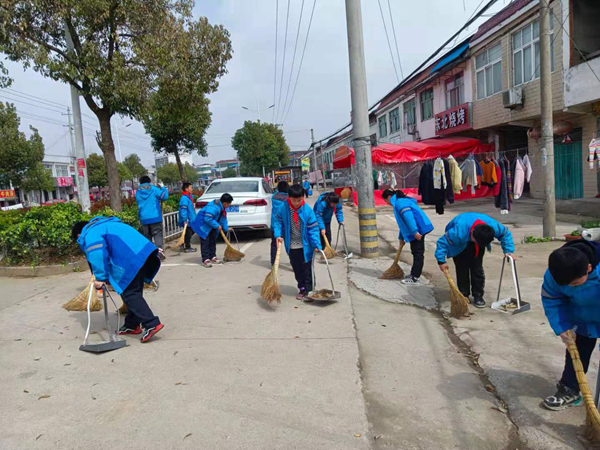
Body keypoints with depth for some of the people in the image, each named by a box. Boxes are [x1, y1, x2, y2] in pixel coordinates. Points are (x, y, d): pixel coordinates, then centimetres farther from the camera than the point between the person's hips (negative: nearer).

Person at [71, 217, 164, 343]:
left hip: (130, 260, -10)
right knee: (134, 292, 18)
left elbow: (97, 255, -14)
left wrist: (100, 278, -9)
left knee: (129, 294, -6)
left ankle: (151, 324, -12)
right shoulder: (104, 225, 34)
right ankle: (133, 324, 27)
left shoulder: (90, 234, 3)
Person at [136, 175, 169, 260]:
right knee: (157, 233, -5)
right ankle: (159, 249, -26)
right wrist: (163, 189, 12)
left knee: (147, 235, 12)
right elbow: (164, 196, -5)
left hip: (144, 218, 3)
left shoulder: (138, 192, 9)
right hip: (155, 217, -3)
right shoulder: (154, 189, -3)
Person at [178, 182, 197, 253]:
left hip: (191, 220, 10)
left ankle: (185, 245, 29)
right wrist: (185, 220, -29)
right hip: (188, 221, -10)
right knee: (188, 233, -1)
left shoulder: (189, 197, 13)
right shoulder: (184, 198, -19)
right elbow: (183, 210, -25)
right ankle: (187, 248, 9)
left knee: (191, 232, 19)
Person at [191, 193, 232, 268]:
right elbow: (208, 219, -36)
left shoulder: (223, 208, -1)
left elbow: (223, 218, 11)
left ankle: (213, 257, 21)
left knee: (213, 241, 12)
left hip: (211, 227, 10)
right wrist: (217, 226, -28)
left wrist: (226, 228, 3)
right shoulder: (214, 207, -33)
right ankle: (206, 259, -9)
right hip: (203, 225, -10)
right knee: (205, 242, -11)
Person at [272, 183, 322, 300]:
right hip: (292, 246, 3)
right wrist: (278, 235, -11)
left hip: (306, 246, -2)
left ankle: (308, 290, 17)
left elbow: (313, 229, -13)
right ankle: (302, 288, 27)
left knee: (307, 269, 6)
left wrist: (317, 245, -19)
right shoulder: (283, 208, -11)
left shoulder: (307, 210, -16)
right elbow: (278, 222, 3)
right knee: (297, 269, 13)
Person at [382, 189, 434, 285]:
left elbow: (408, 217, -23)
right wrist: (401, 237, 33)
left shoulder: (399, 202, -12)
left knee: (418, 253, -6)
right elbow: (403, 222, 29)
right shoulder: (401, 201, 23)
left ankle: (415, 278, -2)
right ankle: (414, 274, 29)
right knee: (416, 252, 18)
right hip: (417, 229, 11)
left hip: (419, 229, -11)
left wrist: (415, 232, -27)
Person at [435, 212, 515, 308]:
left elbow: (505, 233, -14)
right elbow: (443, 241, -35)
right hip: (460, 244, -2)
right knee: (462, 268, -8)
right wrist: (441, 261, -32)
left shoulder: (493, 226, -34)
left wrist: (508, 251, -22)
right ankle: (464, 295, 6)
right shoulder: (458, 232, -45)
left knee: (477, 268, -7)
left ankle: (478, 296, 4)